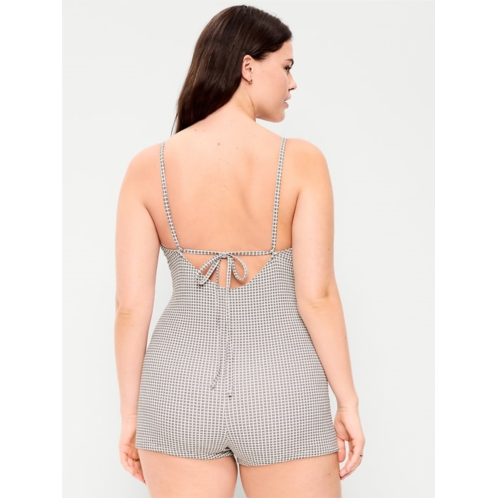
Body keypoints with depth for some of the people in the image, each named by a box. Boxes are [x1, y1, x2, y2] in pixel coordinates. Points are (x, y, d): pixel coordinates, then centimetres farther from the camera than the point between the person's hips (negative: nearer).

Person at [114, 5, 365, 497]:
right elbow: (317, 294, -13)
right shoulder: (301, 161, -11)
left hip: (182, 388, 2)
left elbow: (131, 302, -5)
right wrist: (348, 401, -2)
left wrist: (131, 412, 6)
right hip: (280, 396, -2)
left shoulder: (148, 167, -4)